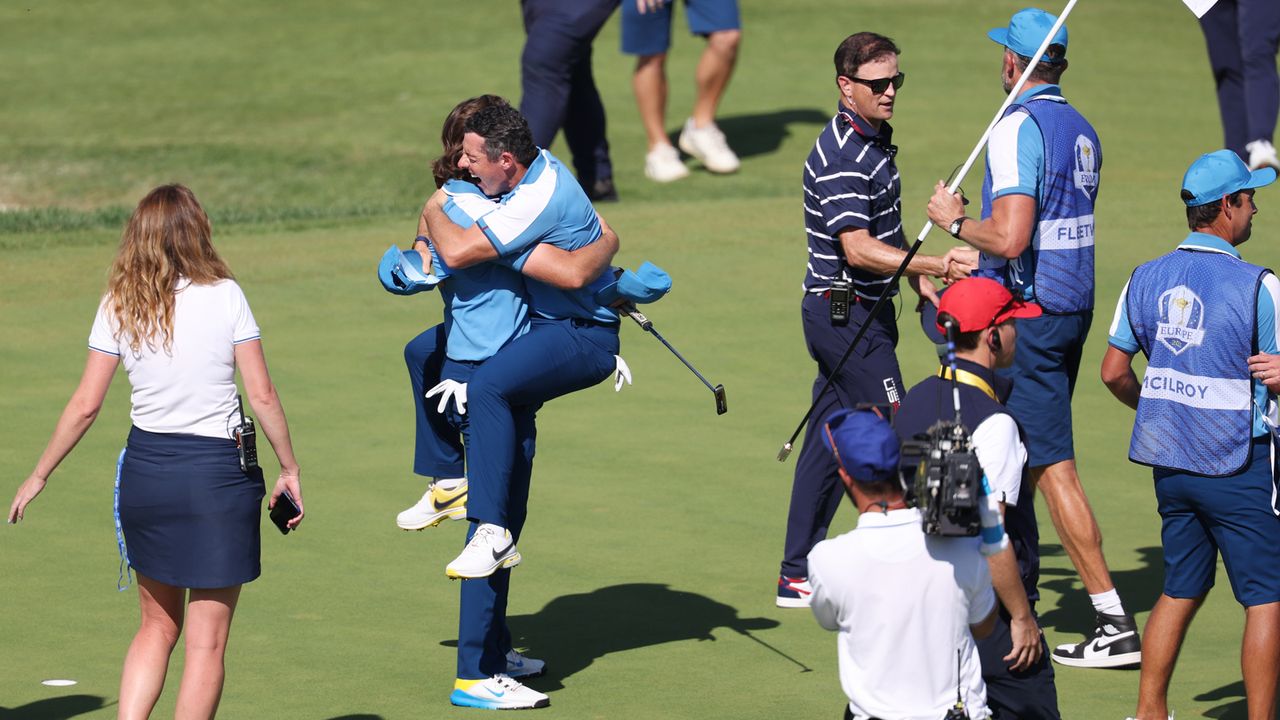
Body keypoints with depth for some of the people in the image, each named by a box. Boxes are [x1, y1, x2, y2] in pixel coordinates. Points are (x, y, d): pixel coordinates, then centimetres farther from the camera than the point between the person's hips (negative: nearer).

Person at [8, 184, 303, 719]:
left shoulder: (118, 307, 1)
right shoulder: (225, 296, -6)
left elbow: (85, 405, 0)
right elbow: (262, 395, -7)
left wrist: (39, 476, 10)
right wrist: (289, 469, 3)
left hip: (144, 470, 3)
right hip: (219, 472, -3)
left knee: (157, 627, 19)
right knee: (206, 642, 3)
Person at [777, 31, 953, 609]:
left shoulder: (873, 140, 12)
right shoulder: (841, 157, -21)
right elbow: (858, 249, -30)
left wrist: (917, 280, 26)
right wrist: (939, 265, -34)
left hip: (862, 313, 10)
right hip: (846, 315, -10)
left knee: (827, 442, 12)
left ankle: (797, 576, 17)